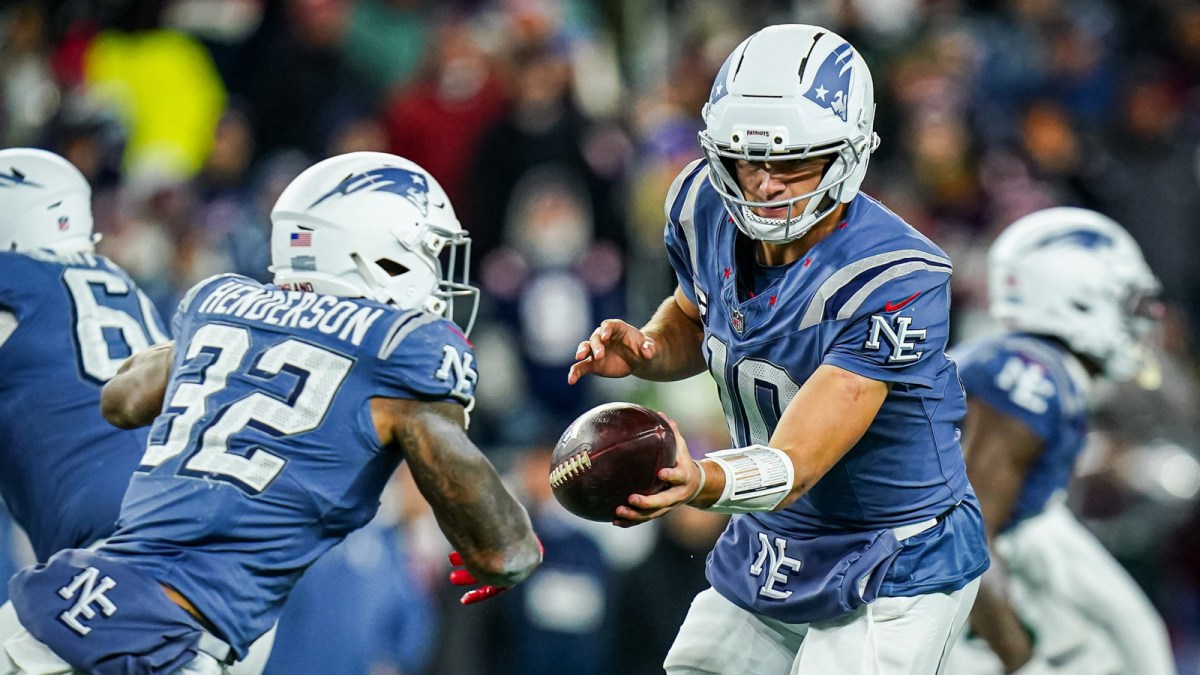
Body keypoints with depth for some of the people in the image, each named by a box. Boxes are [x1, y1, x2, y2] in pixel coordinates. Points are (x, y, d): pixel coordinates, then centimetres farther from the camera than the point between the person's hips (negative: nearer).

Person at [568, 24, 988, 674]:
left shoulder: (893, 279, -29)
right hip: (769, 547, 7)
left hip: (894, 567, -7)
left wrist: (701, 484, -55)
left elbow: (793, 467, -34)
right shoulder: (705, 206, -9)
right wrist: (644, 350, -9)